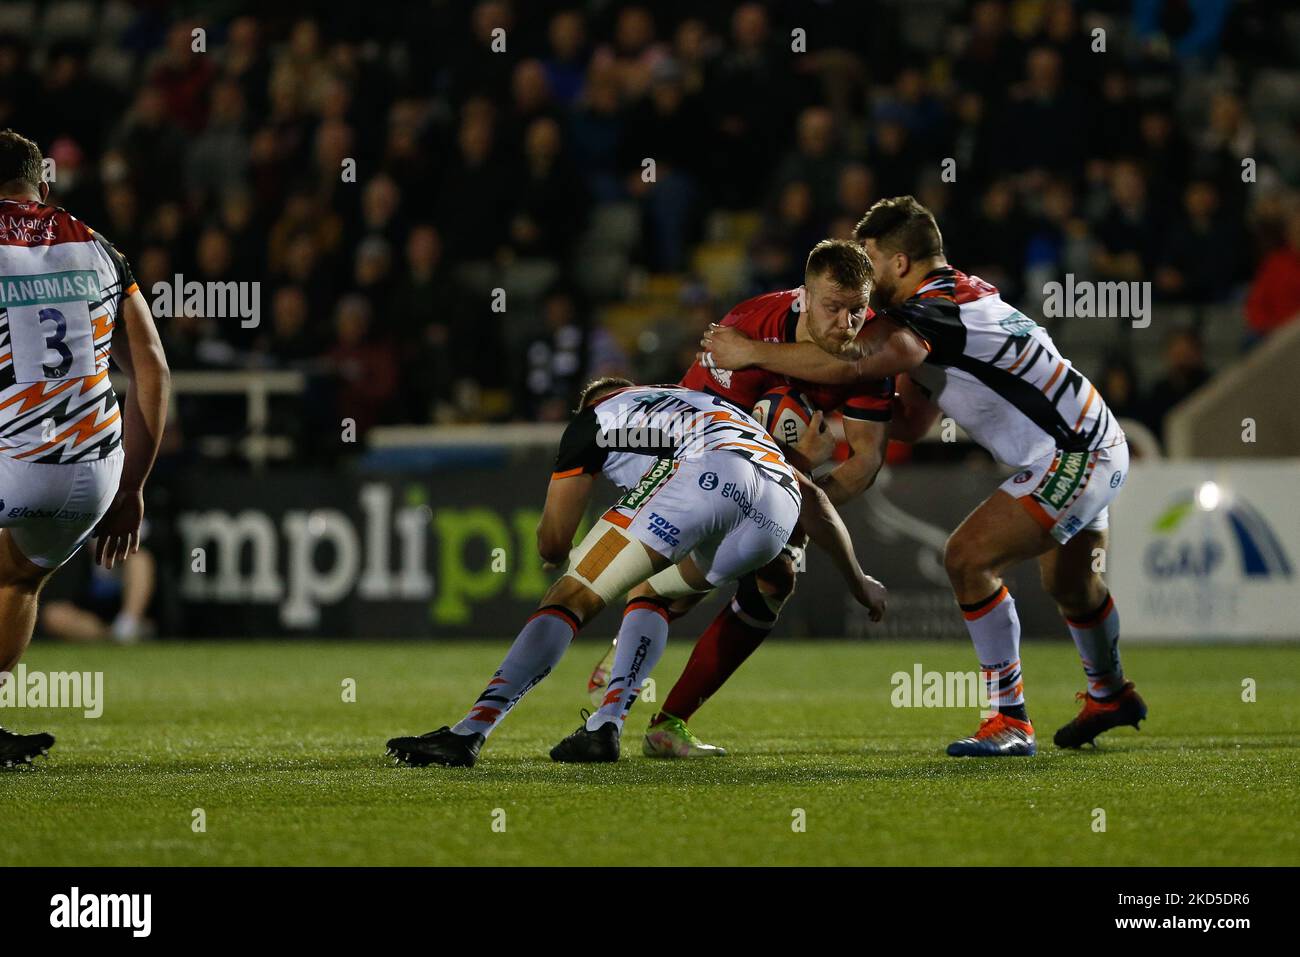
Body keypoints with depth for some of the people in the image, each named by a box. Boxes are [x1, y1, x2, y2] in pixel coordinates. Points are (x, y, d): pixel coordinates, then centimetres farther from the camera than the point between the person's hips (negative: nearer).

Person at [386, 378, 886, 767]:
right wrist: (859, 581, 51)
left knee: (571, 598, -2)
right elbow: (811, 498, 41)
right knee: (653, 595, 30)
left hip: (708, 477, -6)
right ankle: (604, 728, 13)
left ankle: (470, 731, -16)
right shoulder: (704, 402, 44)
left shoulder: (595, 416, 27)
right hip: (775, 517, 6)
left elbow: (552, 545, 25)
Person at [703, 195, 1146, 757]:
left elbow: (851, 363, -38)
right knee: (1070, 583, 28)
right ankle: (1109, 696, 52)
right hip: (1095, 440, 11)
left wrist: (751, 352, -29)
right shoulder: (968, 293, 10)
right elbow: (914, 421, 11)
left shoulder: (932, 313, -21)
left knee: (969, 559, -16)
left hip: (1073, 458, -11)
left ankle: (1011, 721, -12)